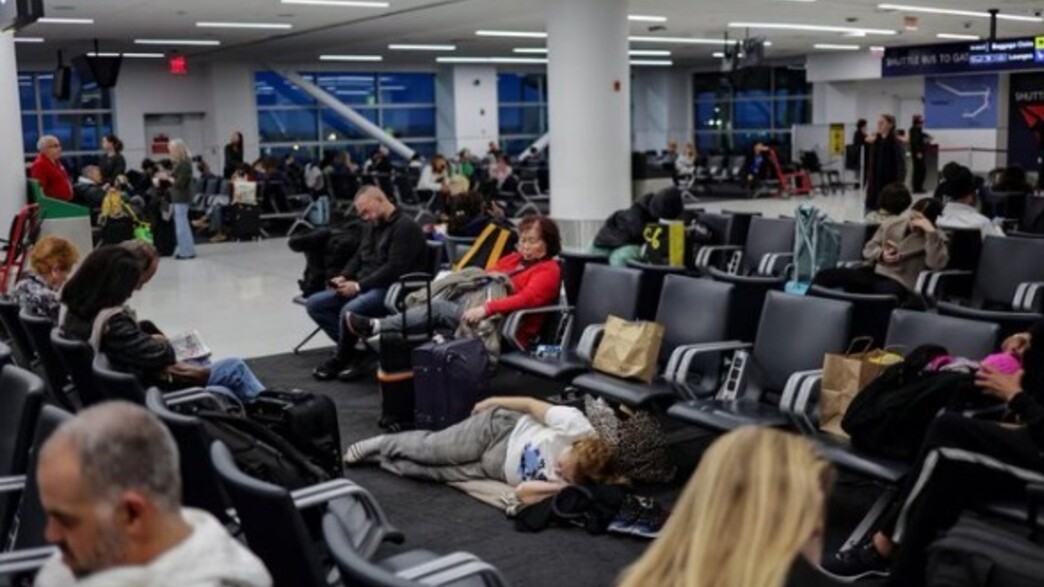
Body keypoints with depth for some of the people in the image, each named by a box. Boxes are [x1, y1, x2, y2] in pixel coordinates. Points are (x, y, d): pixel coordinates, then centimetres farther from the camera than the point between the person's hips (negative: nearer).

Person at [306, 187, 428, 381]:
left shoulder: (405, 227, -10)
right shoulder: (371, 226, 18)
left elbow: (395, 269, -19)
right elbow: (358, 258, 24)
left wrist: (359, 285, -20)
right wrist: (344, 277, 2)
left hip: (392, 290, -10)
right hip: (366, 287, 10)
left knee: (350, 311, -34)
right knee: (315, 303, -3)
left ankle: (341, 358, -7)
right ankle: (354, 349, -12)